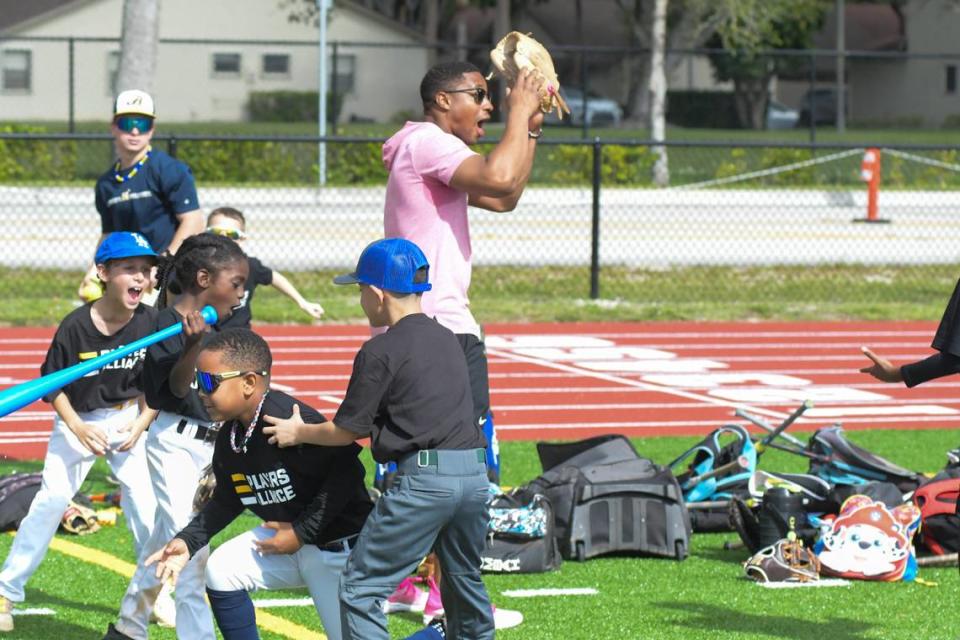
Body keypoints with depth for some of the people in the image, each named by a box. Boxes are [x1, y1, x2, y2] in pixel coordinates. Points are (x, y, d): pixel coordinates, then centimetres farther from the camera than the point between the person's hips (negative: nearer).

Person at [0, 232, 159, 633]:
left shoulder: (151, 322, -12)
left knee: (146, 504, -4)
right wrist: (77, 428, -20)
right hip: (77, 420, -2)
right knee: (51, 500, -7)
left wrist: (142, 423, -14)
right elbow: (53, 385, -9)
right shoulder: (76, 326, -19)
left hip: (129, 420, 2)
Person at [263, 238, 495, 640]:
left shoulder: (381, 351, -5)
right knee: (464, 582, 24)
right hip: (475, 474, 8)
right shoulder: (447, 339, 15)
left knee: (360, 588, -2)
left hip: (424, 477, -7)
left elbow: (347, 431, 0)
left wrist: (298, 433, 19)